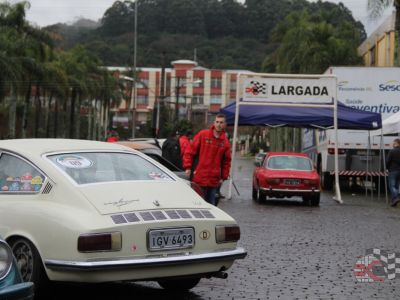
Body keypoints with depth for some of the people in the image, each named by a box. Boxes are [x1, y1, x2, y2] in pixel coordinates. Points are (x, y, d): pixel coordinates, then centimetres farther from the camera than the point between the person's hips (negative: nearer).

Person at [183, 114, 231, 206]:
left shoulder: (225, 141, 6)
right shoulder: (202, 135, -1)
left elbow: (226, 161, 12)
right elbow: (190, 151, 0)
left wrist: (224, 177, 9)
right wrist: (188, 167, -5)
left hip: (214, 180, 3)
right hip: (199, 178, -3)